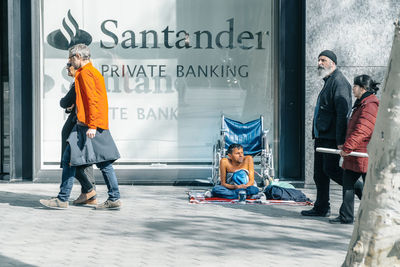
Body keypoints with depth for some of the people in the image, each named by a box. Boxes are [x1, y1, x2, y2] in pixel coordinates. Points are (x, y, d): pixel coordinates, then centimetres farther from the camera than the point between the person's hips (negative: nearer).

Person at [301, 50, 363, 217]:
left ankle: (362, 190, 4)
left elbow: (343, 113, -20)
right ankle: (321, 208, 15)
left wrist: (340, 141, -24)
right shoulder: (328, 82, 20)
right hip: (321, 137, 10)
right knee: (319, 173, 9)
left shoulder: (339, 82, -12)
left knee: (330, 169, -11)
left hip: (332, 137, -10)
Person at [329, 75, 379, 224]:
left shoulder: (370, 105, -16)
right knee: (347, 183, 9)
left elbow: (362, 130, -24)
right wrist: (347, 147, 23)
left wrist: (348, 146, -24)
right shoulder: (362, 104, 18)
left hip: (365, 155, -10)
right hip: (355, 155, 10)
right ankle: (346, 217, 13)